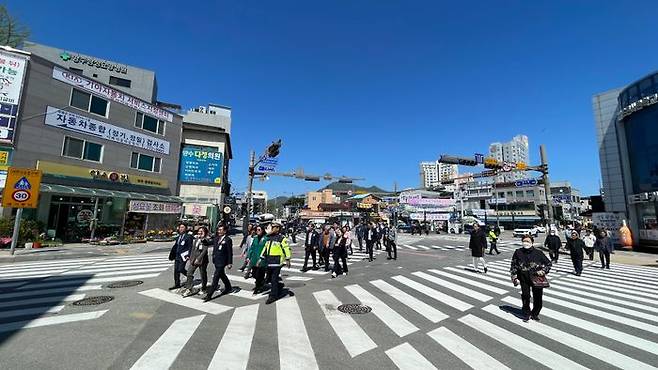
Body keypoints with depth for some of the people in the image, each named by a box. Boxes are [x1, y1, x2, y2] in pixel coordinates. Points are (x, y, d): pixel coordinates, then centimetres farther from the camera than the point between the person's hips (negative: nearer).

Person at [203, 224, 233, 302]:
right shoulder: (216, 239, 9)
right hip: (216, 261, 8)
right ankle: (228, 288, 39)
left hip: (222, 262, -8)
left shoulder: (228, 240, -13)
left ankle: (209, 294, 0)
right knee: (222, 275, 21)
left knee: (215, 277, -6)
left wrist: (229, 263, -13)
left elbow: (230, 252, -12)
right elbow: (214, 249, 14)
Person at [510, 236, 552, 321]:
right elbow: (513, 265, 4)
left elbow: (548, 263, 9)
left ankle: (535, 314, 32)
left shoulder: (538, 253, -3)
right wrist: (514, 277, 1)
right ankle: (526, 314, 24)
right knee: (525, 296, 3)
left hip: (537, 278, 0)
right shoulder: (518, 252, -2)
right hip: (524, 278, 0)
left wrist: (543, 271, -7)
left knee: (537, 297, 7)